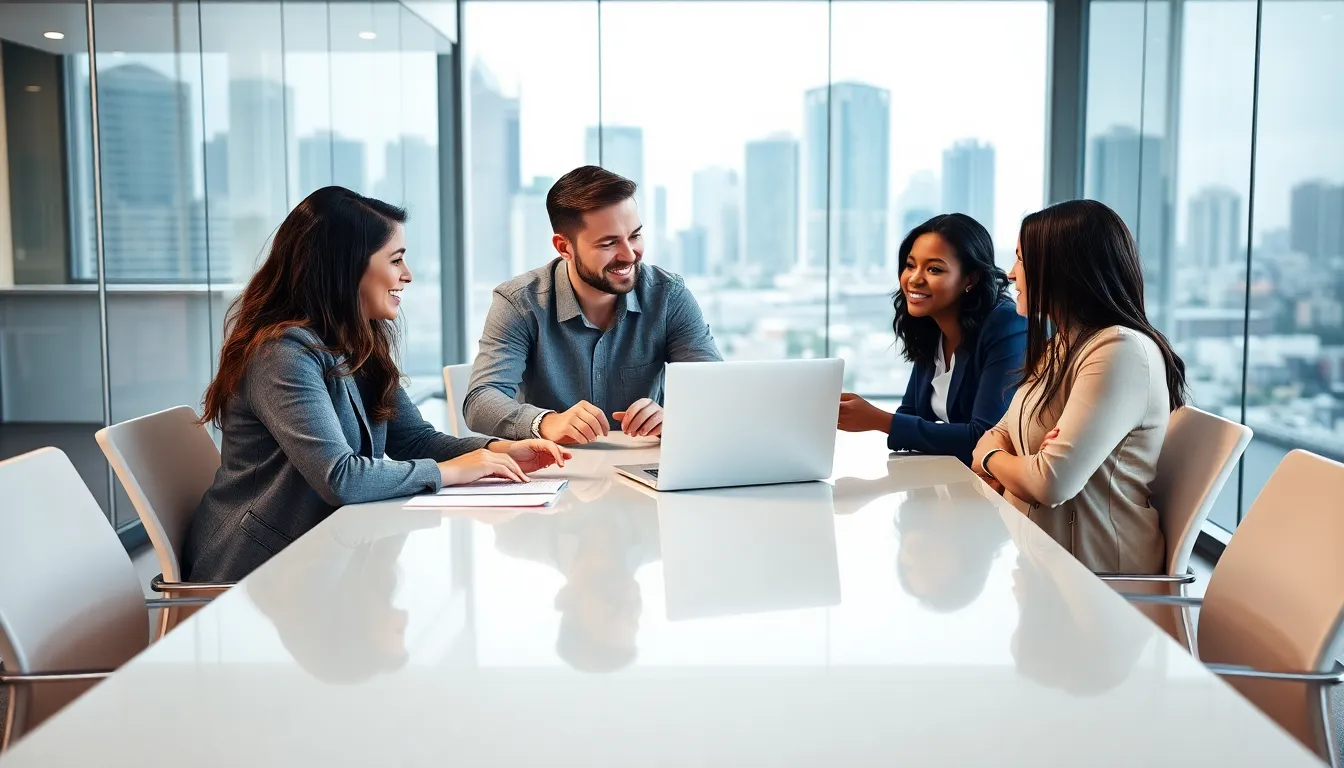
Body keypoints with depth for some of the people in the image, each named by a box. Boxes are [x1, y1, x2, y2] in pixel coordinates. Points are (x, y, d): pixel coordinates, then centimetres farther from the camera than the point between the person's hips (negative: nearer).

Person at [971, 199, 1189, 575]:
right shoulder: (1061, 347, 13)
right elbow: (1002, 432, 15)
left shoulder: (1121, 351, -19)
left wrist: (990, 460, -4)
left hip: (1086, 570, -8)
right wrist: (1004, 474, -9)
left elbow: (1052, 481, -26)